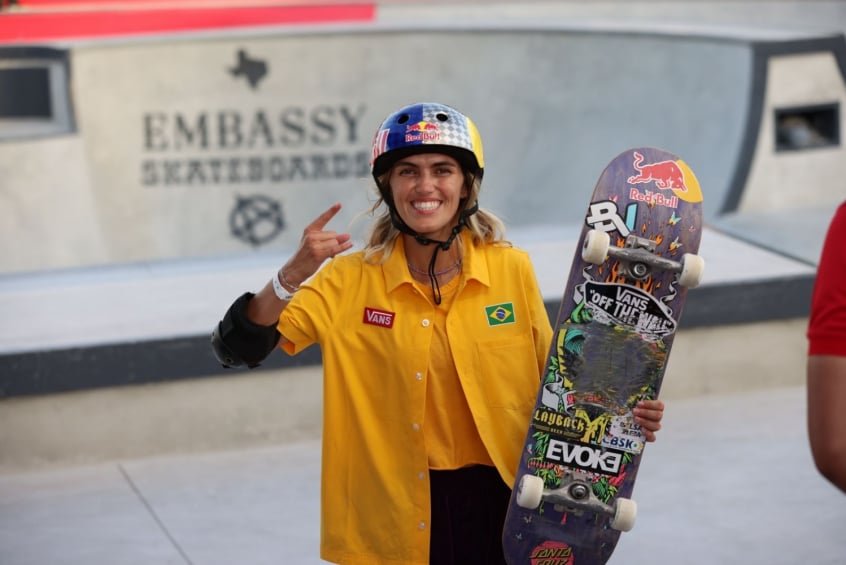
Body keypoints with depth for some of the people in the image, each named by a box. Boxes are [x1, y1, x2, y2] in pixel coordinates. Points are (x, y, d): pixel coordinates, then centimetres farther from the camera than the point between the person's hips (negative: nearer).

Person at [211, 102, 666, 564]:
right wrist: (293, 275, -27)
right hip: (396, 517, 0)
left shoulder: (512, 270, -4)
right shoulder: (350, 280, -6)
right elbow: (238, 350, -12)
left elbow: (549, 381, 6)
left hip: (500, 504, 1)